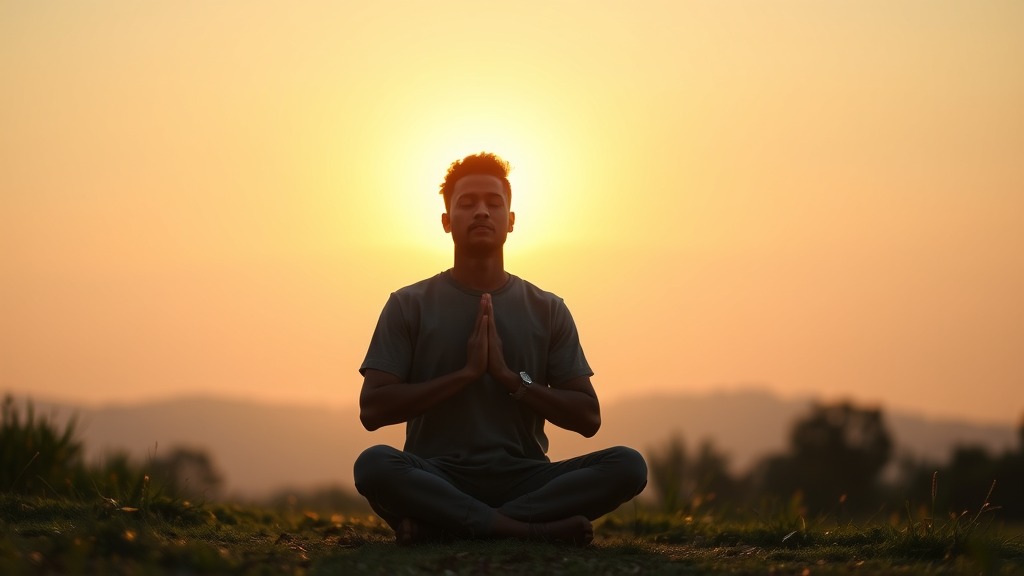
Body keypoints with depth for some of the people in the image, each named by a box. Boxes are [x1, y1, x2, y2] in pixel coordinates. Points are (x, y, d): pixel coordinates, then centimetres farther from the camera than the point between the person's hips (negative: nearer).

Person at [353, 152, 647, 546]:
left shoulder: (548, 311, 12)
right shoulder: (409, 306, 7)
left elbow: (588, 418, 6)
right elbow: (372, 409, -4)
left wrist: (510, 376, -7)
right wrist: (466, 372, -11)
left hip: (523, 478, 3)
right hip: (438, 478, -2)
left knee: (627, 466, -25)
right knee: (374, 464, -35)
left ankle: (441, 524, -27)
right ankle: (534, 529, -31)